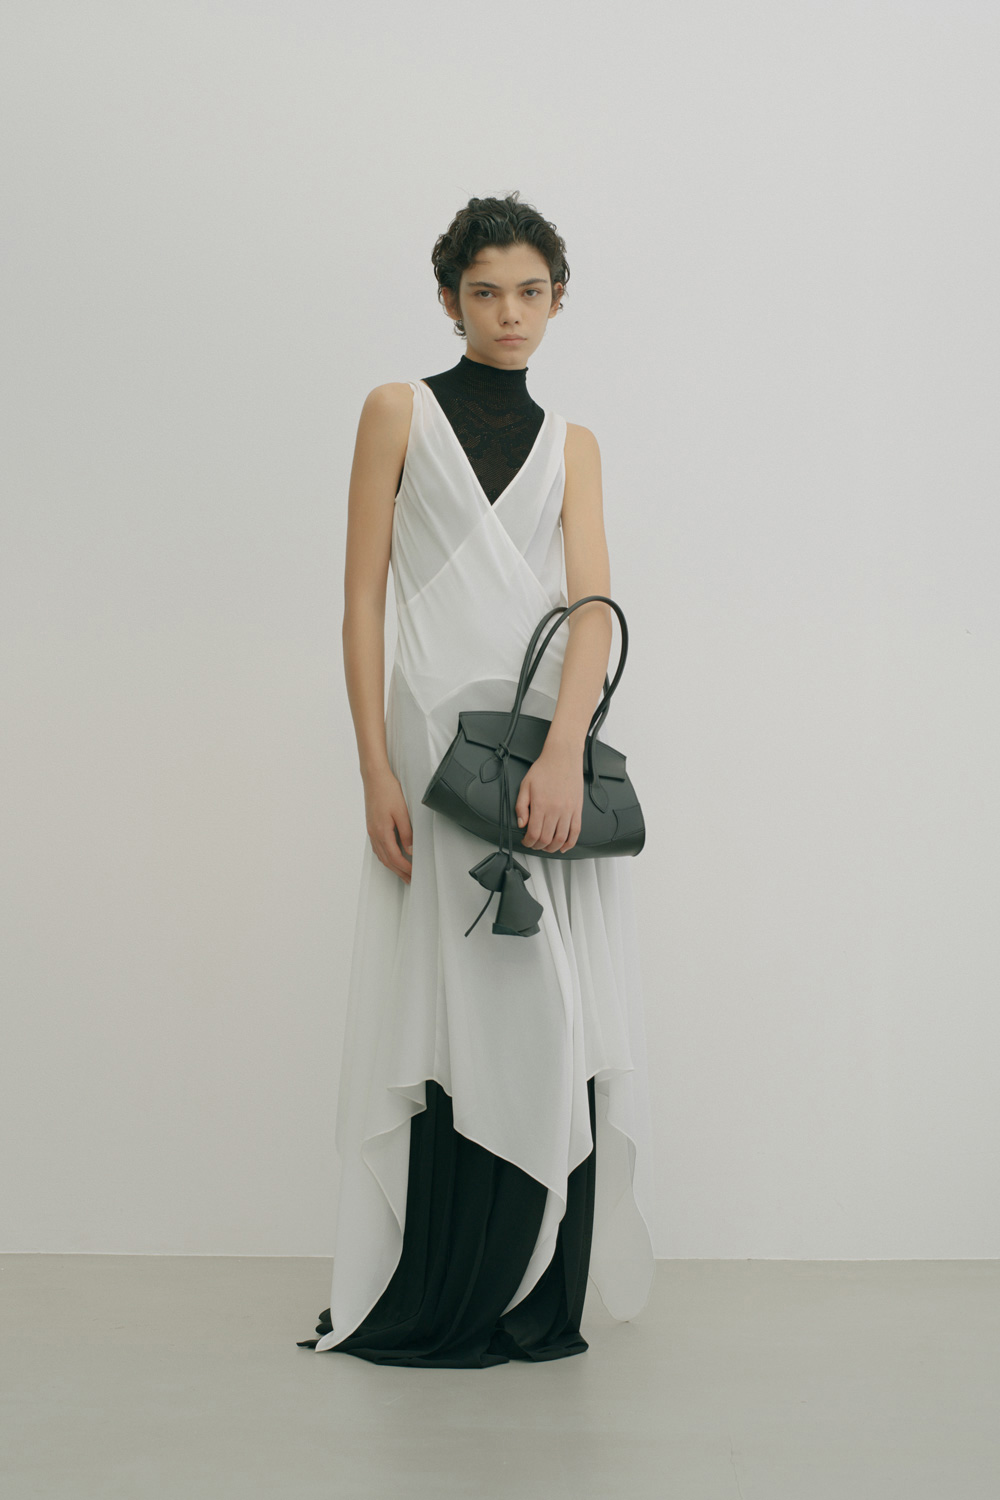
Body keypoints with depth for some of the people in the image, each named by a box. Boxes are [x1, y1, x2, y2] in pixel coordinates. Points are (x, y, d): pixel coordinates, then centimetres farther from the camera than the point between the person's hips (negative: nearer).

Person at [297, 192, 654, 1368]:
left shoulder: (571, 444, 15)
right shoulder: (401, 411, 8)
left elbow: (593, 602, 0)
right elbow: (362, 600, 2)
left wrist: (564, 752, -18)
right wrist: (376, 774, -9)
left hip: (558, 741, 3)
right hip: (439, 737, -3)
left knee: (556, 1018, 1)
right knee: (456, 1017, -3)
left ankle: (538, 1299, 13)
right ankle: (437, 1306, 9)